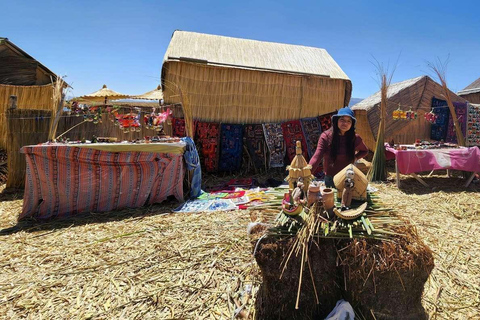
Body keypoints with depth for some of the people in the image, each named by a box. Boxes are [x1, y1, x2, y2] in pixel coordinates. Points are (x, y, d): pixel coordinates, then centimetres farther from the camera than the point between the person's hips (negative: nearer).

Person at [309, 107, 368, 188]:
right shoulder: (326, 136, -15)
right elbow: (316, 158, -25)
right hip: (330, 179, -2)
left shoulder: (355, 138, -6)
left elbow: (365, 151, 15)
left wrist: (355, 158, -4)